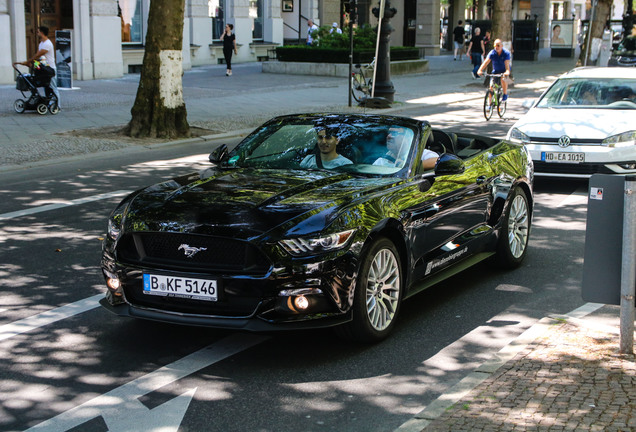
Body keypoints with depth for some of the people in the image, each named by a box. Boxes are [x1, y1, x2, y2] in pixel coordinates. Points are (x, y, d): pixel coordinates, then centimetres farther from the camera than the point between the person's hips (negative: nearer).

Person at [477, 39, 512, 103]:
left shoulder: (506, 53, -22)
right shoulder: (492, 53, -16)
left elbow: (507, 63, -36)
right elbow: (486, 61, -28)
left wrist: (507, 72, -56)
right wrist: (480, 70, -45)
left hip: (504, 71, -3)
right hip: (495, 71, 3)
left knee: (503, 79, -34)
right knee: (491, 87, -7)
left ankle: (505, 94, -10)